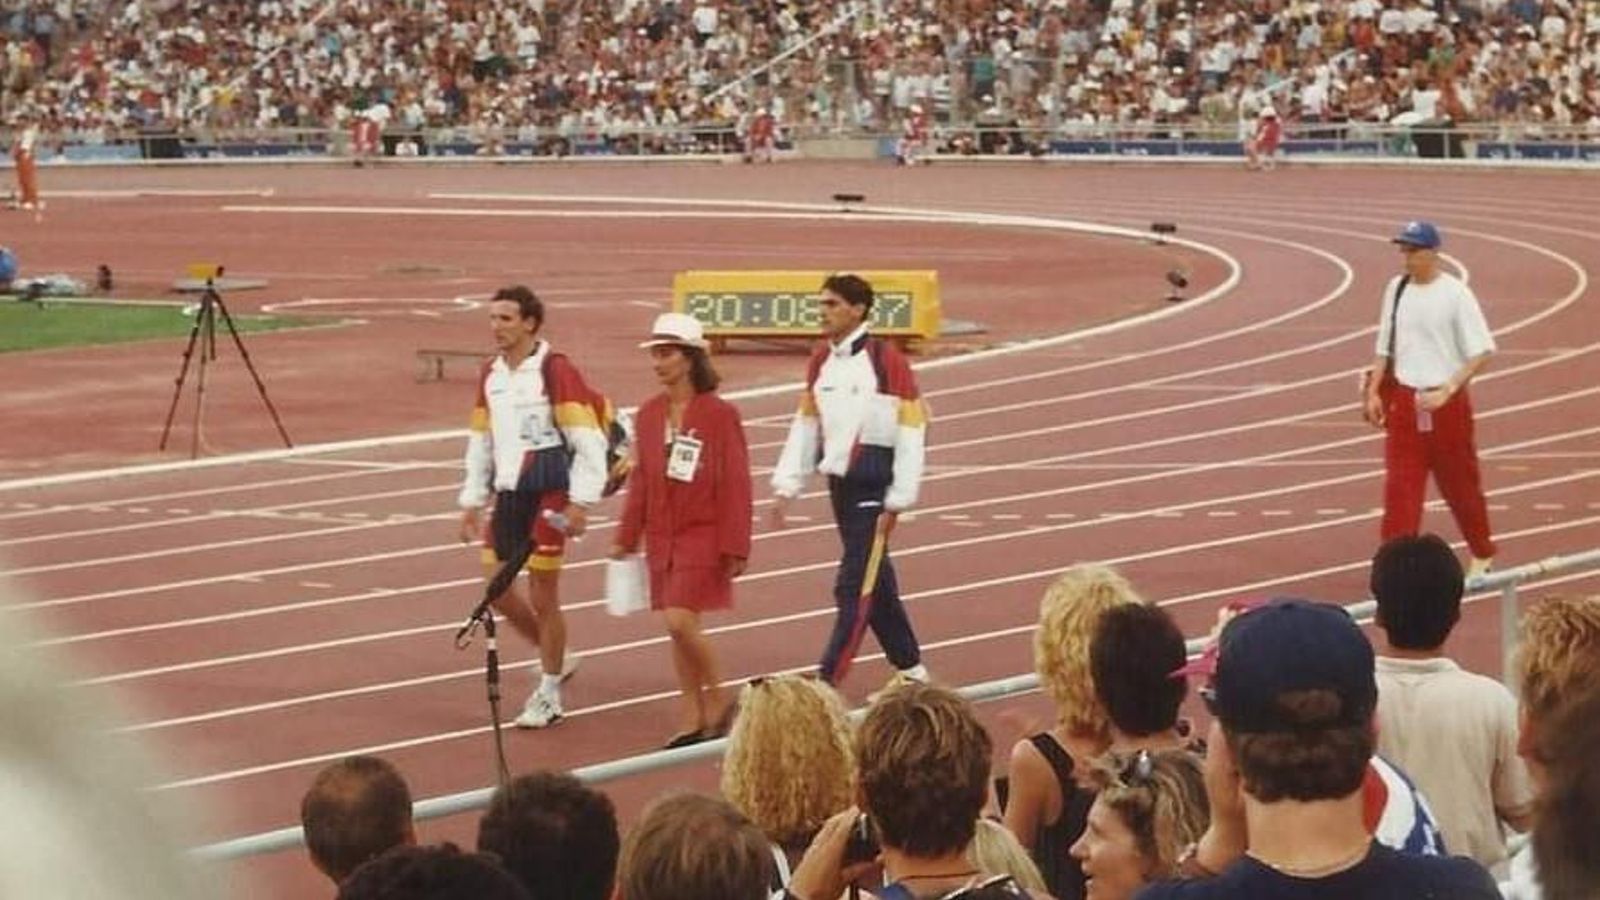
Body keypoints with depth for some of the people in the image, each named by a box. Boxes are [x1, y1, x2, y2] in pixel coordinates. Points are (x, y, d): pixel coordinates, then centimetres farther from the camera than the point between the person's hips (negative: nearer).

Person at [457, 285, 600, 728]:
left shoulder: (555, 370, -10)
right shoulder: (490, 374, 11)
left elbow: (588, 440, -12)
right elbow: (480, 442, 19)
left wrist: (580, 502, -16)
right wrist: (472, 502, 16)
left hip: (548, 496, -7)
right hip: (508, 495, 7)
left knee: (542, 597, -2)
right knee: (498, 591, 7)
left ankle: (549, 696, 12)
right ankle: (555, 659, 30)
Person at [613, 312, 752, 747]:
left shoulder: (720, 414, -10)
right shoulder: (649, 414, 6)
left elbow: (736, 484, -10)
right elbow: (641, 479, 12)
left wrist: (735, 547, -12)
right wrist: (627, 538, 11)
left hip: (702, 535, -6)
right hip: (661, 536, 6)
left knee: (681, 620, -15)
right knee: (677, 628, 8)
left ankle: (718, 699, 6)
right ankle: (694, 719, 16)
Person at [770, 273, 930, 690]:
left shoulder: (887, 361, -12)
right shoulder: (821, 361, 8)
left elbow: (911, 431, -12)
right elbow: (805, 424, 14)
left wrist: (898, 500, -13)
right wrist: (787, 487, 7)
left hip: (874, 487, -7)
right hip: (840, 483, 7)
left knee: (855, 586, -8)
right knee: (874, 581, 16)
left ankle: (828, 681, -9)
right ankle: (910, 668, 30)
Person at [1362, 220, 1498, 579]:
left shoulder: (1455, 293, -12)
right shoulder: (1396, 289, 4)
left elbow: (1481, 352, -13)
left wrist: (1446, 391, -21)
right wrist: (1373, 391, 3)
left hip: (1445, 401, -4)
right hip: (1402, 399, 4)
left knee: (1460, 481, 12)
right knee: (1399, 485, -3)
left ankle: (1482, 553, 32)